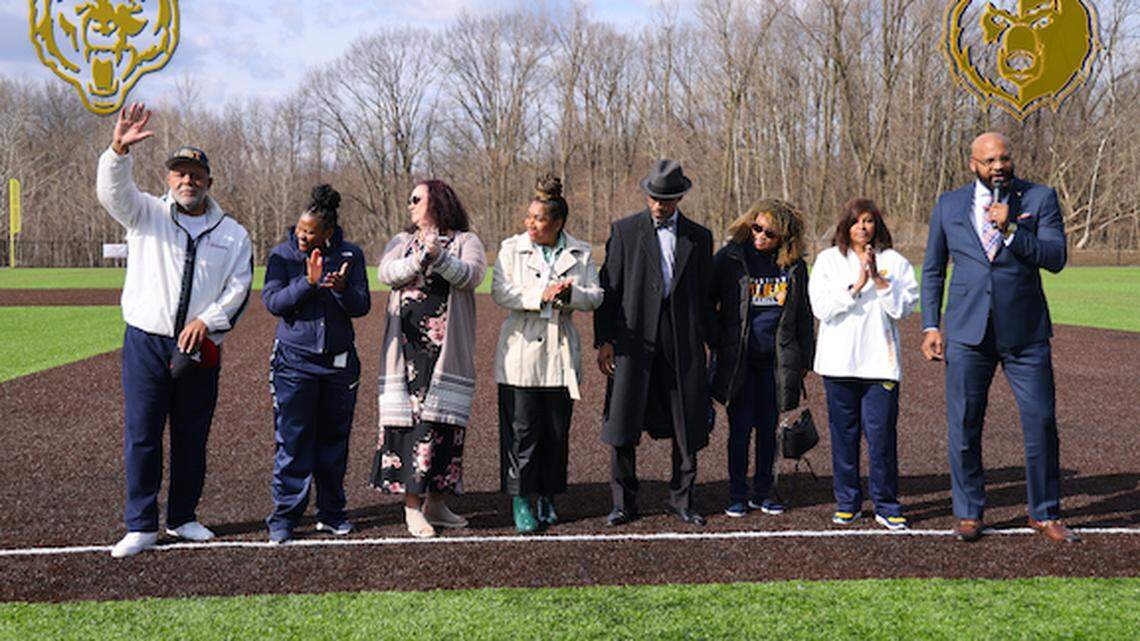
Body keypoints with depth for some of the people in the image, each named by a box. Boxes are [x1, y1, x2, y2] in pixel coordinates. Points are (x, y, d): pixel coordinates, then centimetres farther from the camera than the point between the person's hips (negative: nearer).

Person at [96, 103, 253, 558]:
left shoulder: (232, 234, 10)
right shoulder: (146, 214, 8)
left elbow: (239, 287, 4)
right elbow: (112, 191, -11)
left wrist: (207, 321, -12)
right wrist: (119, 150, -30)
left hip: (200, 348, 2)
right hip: (146, 343, -1)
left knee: (192, 436, 8)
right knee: (141, 434, -2)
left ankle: (182, 518, 22)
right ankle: (141, 525, 6)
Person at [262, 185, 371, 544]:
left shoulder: (350, 255, 3)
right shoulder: (283, 255, 0)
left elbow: (362, 306, 0)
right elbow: (272, 302, -10)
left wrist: (342, 289, -21)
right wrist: (308, 283, -23)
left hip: (340, 361, 2)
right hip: (294, 359, -2)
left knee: (334, 439, 9)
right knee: (293, 441, -3)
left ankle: (331, 513, 21)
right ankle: (284, 517, 6)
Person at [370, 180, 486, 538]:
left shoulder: (465, 242, 9)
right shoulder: (401, 242, 18)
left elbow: (471, 276, -11)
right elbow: (387, 273, -2)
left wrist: (440, 257, -26)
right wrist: (420, 259, -19)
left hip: (447, 348, -1)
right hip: (407, 344, 1)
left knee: (441, 419, 0)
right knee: (408, 417, -5)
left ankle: (435, 501, 11)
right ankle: (412, 505, -2)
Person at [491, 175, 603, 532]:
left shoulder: (580, 254, 8)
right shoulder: (512, 248, 4)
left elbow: (595, 297, 3)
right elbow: (500, 292, -8)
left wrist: (570, 294, -18)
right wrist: (541, 296, -20)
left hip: (560, 354, 2)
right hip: (520, 352, -2)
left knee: (556, 430, 7)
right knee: (521, 429, -3)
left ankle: (547, 497, 19)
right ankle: (521, 500, 5)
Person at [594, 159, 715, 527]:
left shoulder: (699, 237, 10)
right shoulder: (625, 231, 4)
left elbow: (705, 296, 13)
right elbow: (608, 288, 1)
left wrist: (710, 343, 8)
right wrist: (603, 341, -5)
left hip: (683, 342, 2)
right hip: (633, 339, -2)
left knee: (688, 427, 5)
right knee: (623, 425, 0)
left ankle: (681, 500, 18)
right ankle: (624, 503, 11)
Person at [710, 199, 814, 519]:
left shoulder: (794, 266, 4)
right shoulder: (730, 258, -3)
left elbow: (803, 315, 12)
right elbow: (707, 302, 1)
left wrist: (804, 358, 11)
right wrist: (717, 343, -5)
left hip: (776, 358, 2)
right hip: (739, 358, -2)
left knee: (768, 427, 8)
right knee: (740, 427, 1)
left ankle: (763, 492, 20)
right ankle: (737, 495, 12)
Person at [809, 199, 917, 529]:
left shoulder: (894, 262, 8)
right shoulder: (828, 261, 8)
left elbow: (904, 307, -2)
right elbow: (822, 307, -4)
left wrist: (879, 280, -14)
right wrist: (856, 286, -13)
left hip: (880, 362, -1)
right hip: (839, 362, 1)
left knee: (882, 434, -4)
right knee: (843, 433, 5)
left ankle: (887, 505, 7)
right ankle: (847, 502, 17)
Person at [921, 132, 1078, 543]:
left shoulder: (1040, 198, 3)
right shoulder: (949, 205, 8)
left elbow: (1055, 258, -8)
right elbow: (932, 270, 13)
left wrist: (1010, 230, -20)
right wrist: (930, 327, 6)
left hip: (1025, 332, -1)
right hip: (967, 333, 1)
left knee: (1042, 423, 1)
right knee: (963, 428, 3)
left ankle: (1045, 514, 16)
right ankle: (968, 513, 18)